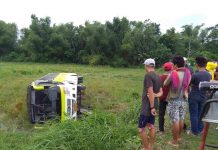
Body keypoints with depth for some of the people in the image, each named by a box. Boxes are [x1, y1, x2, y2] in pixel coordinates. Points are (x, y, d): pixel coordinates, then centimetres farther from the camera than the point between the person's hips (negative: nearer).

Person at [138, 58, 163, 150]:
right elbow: (161, 92, 13)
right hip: (153, 105, 9)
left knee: (141, 129, -2)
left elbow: (150, 92, -22)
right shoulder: (158, 77, 8)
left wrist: (152, 107, -18)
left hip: (147, 106, -9)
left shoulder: (148, 75, -19)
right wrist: (155, 95, -7)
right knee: (151, 126, 17)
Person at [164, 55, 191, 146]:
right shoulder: (188, 73, -1)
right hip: (183, 100, 6)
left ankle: (175, 141, 11)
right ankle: (179, 137, 34)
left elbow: (165, 84, -5)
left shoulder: (173, 73, -18)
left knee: (175, 121, 1)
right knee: (181, 119, 17)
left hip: (174, 100, -5)